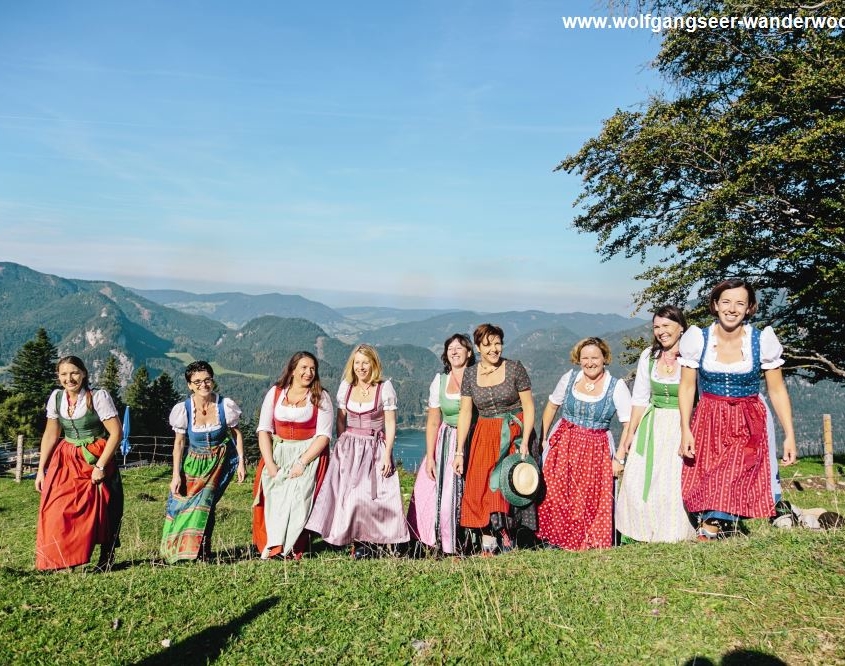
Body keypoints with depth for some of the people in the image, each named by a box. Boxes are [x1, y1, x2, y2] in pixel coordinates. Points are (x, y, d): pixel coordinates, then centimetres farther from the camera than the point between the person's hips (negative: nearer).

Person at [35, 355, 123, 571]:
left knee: (99, 512, -1)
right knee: (55, 513, -5)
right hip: (65, 461, 4)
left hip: (95, 461, -4)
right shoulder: (56, 397, 2)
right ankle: (55, 563, 9)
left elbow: (116, 433, -13)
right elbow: (51, 435, 11)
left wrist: (100, 466, -15)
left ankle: (106, 560, 17)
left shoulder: (98, 397, -12)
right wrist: (41, 469, 7)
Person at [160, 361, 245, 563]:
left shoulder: (225, 406, -13)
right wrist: (176, 475, -5)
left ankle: (201, 552, -1)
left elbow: (236, 433, 0)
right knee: (181, 502, -1)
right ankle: (176, 549, 20)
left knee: (204, 501, -13)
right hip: (193, 463, 2)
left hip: (219, 462, -2)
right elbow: (179, 443, -3)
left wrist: (241, 462, -4)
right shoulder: (183, 409, -11)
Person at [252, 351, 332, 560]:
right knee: (274, 497, -14)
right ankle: (275, 544, -8)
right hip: (277, 453, 2)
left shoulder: (321, 397, 1)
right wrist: (270, 463, -9)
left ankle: (292, 548, -11)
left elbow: (323, 435, -5)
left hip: (309, 455, -2)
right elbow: (264, 429, 2)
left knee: (298, 497, -18)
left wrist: (302, 462, -15)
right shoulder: (275, 393, 7)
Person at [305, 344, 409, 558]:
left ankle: (371, 541, 5)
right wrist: (341, 445, 7)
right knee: (347, 496, -3)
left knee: (373, 495, -8)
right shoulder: (346, 386, 6)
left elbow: (390, 424, -5)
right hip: (348, 448, 3)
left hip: (375, 448, -3)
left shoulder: (385, 388, -5)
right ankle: (358, 541, 7)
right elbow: (340, 420, 14)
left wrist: (387, 454, -11)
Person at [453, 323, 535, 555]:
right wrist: (459, 451, 0)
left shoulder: (515, 369, -5)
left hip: (514, 435, -2)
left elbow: (528, 406, -4)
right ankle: (487, 549, 4)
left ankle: (508, 544, 12)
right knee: (481, 490, -2)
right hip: (484, 437, 3)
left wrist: (525, 441, -13)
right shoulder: (470, 374, 3)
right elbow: (465, 412, 3)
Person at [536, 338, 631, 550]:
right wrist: (543, 438, 10)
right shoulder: (569, 379, 2)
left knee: (590, 500, 1)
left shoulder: (617, 387, -7)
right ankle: (558, 539, 16)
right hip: (562, 444, 2)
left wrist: (619, 458, -11)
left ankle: (590, 542, 24)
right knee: (553, 494, -2)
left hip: (596, 449, -2)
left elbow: (629, 424, -8)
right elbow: (552, 406, 14)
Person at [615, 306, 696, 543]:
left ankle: (673, 537, 12)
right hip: (652, 426, 5)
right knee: (636, 481, 3)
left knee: (675, 483, -6)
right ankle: (635, 536, 16)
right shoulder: (648, 356, 7)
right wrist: (630, 434, 11)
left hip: (683, 427, -4)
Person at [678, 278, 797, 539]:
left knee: (735, 484, -15)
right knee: (707, 485, -3)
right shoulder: (698, 339, -4)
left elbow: (777, 391, 2)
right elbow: (686, 387, 1)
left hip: (749, 427, -1)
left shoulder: (762, 340, -4)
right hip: (708, 423, 1)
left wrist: (789, 435, -2)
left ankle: (708, 536, -9)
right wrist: (685, 430, -7)